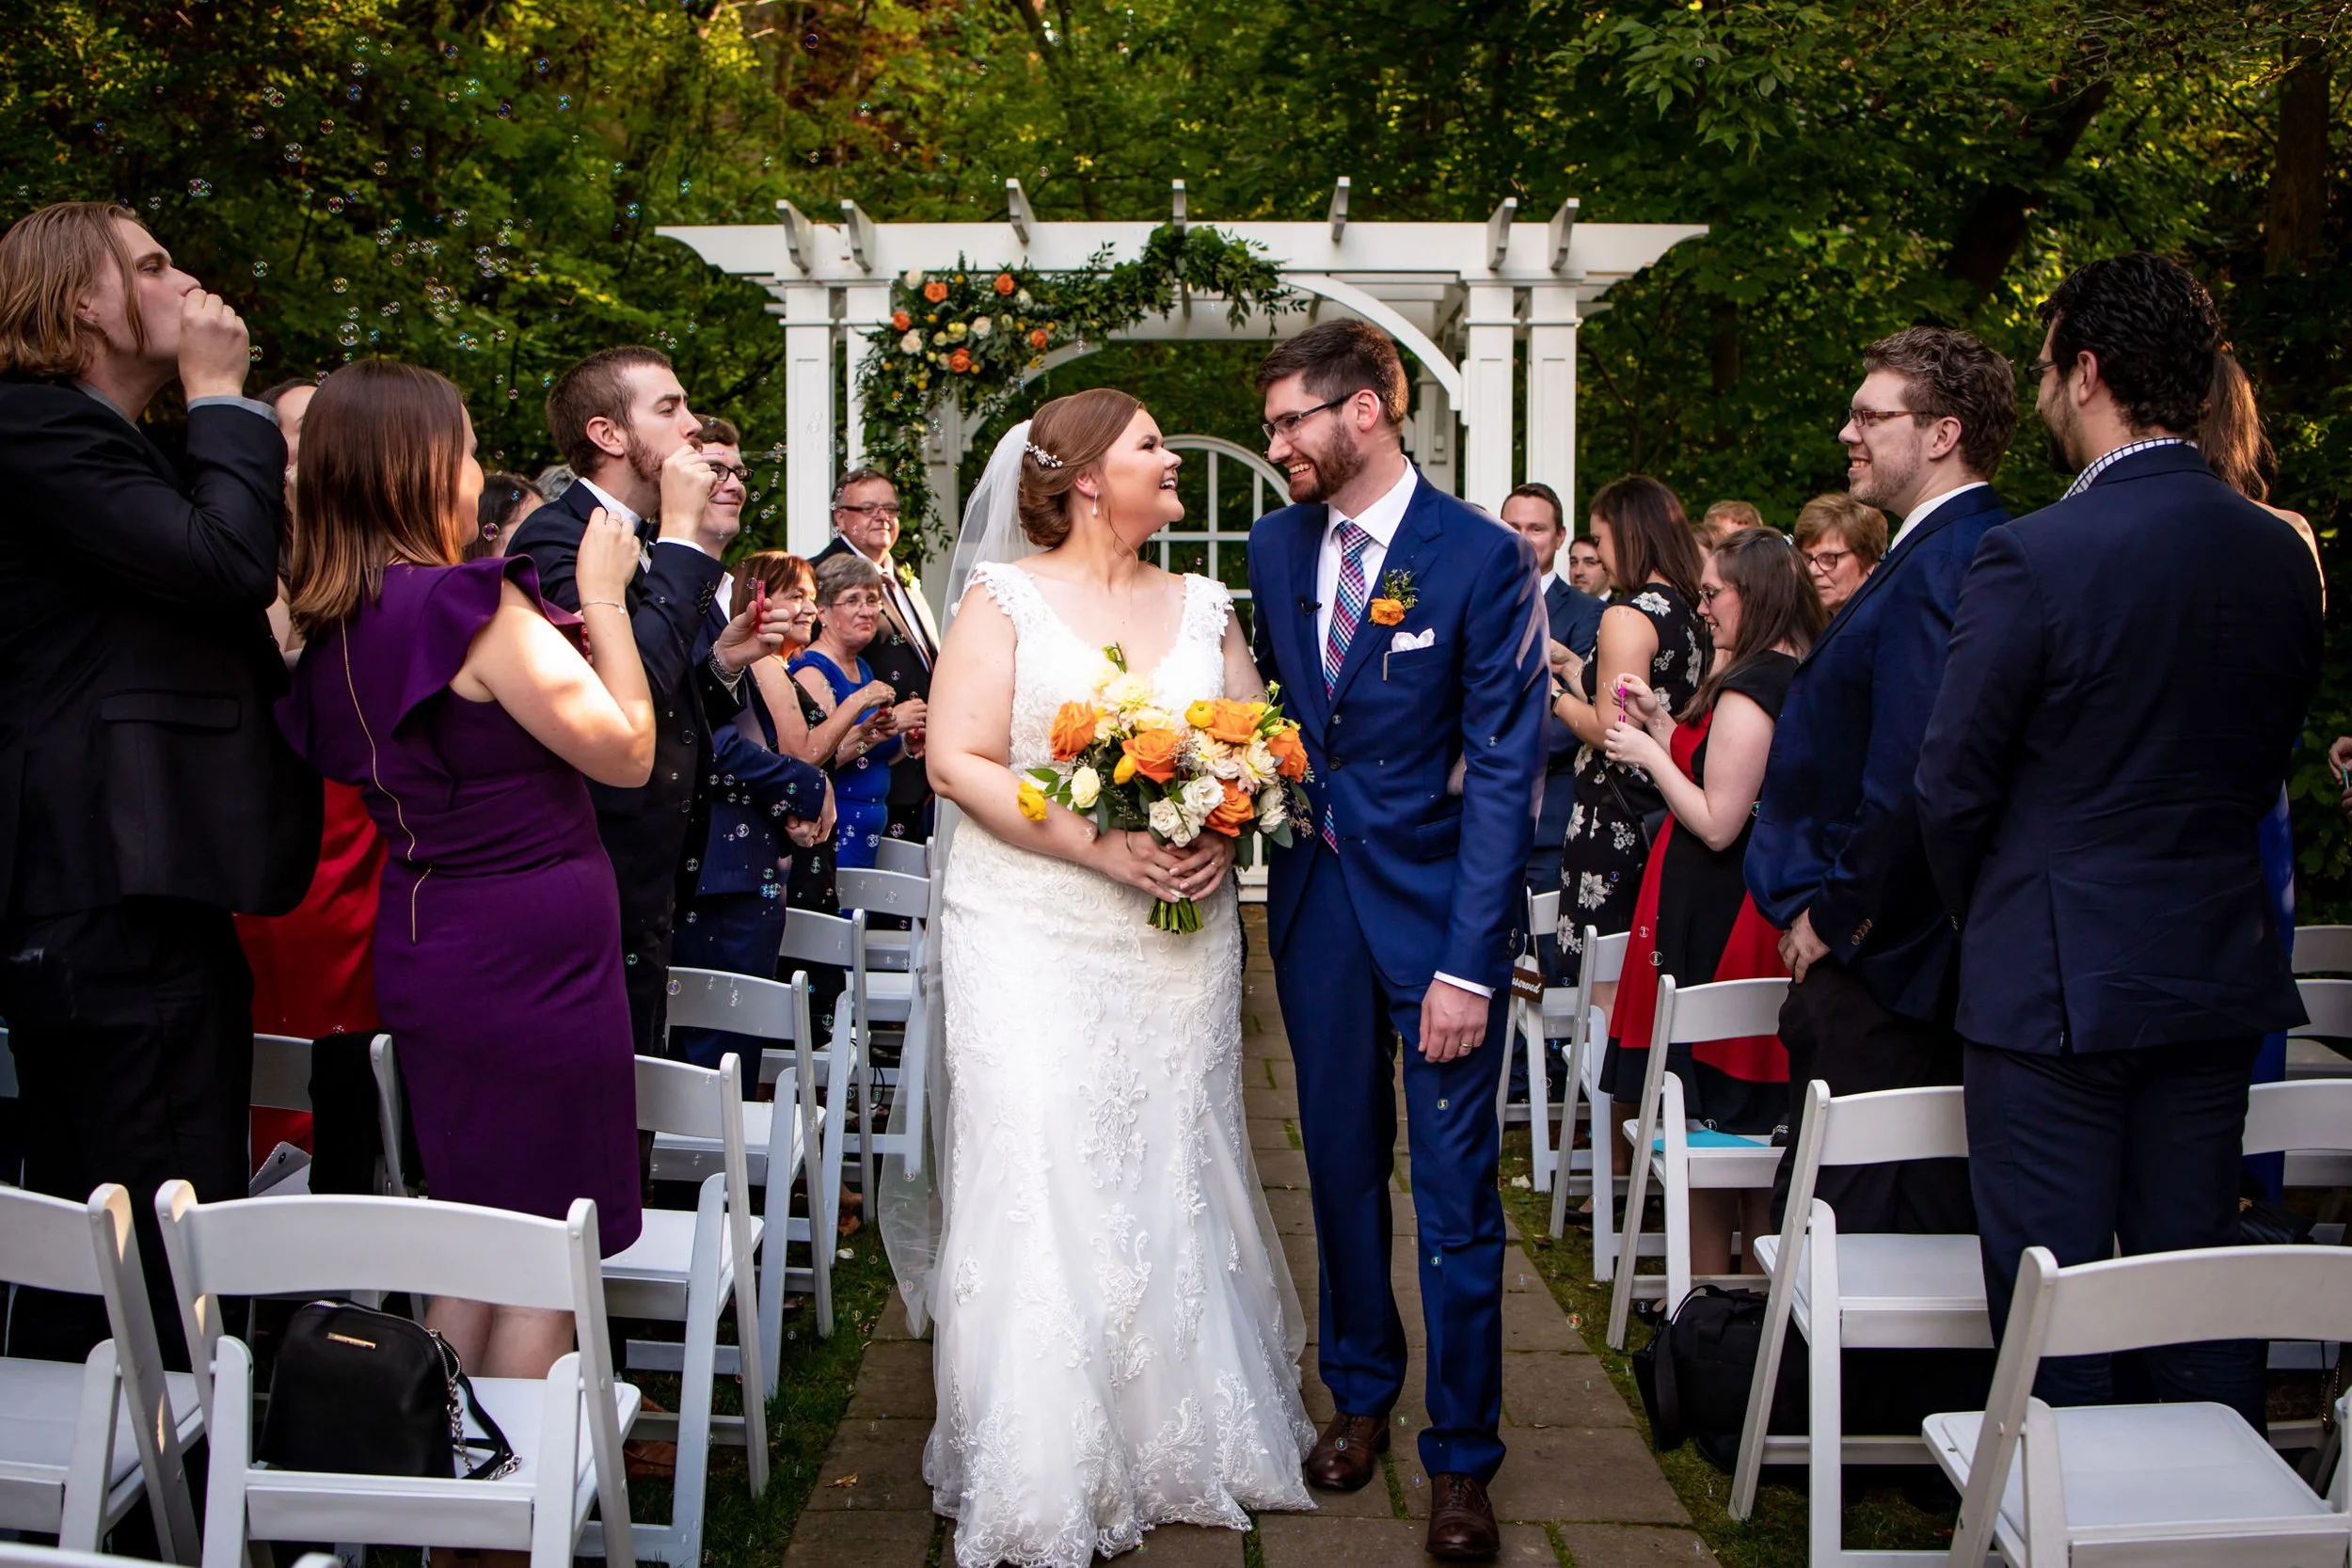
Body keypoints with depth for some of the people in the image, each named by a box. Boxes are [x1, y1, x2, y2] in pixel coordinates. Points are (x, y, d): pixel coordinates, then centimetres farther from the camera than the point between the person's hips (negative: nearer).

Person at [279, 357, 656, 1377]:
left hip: (425, 949, 9)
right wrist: (602, 597, -5)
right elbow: (626, 753, -15)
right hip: (529, 953, -9)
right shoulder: (473, 605, -19)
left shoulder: (338, 623, 6)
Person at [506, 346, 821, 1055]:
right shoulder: (555, 538, -14)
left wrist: (724, 662, 2)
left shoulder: (644, 544, 15)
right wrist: (681, 534, -20)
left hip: (644, 900, 9)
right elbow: (633, 681, -30)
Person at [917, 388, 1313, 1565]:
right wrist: (1101, 846, -18)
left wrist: (1224, 833, -10)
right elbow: (959, 761, -9)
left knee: (1173, 1176, 7)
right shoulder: (1005, 598, 0)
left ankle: (1180, 1443, 21)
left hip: (1182, 937, 4)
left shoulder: (1204, 609, 13)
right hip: (1032, 938, -4)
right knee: (1041, 1185, -6)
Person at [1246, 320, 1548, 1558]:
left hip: (1439, 907, -4)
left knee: (1454, 1193, 4)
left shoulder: (1484, 558, -12)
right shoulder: (1276, 546, 5)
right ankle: (1358, 1394, 35)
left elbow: (1506, 771, -13)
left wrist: (1468, 962, -17)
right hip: (1315, 897, 5)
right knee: (1342, 1163, 15)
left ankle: (1462, 1454, 19)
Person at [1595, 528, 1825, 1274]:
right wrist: (1662, 723, 13)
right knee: (1755, 1114, 16)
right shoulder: (1803, 678, 10)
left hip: (1713, 923, -10)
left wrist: (1649, 754, -10)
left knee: (1705, 1109, 1)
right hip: (1765, 910, 10)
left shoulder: (1749, 688, -18)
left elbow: (1718, 822, -21)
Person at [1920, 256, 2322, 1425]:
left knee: (2052, 1300, 4)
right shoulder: (2281, 555, 2)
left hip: (2056, 977, -6)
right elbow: (2269, 761, 10)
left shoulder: (2032, 557, -17)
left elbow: (1952, 780, -11)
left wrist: (1979, 910, 8)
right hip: (2221, 971, 6)